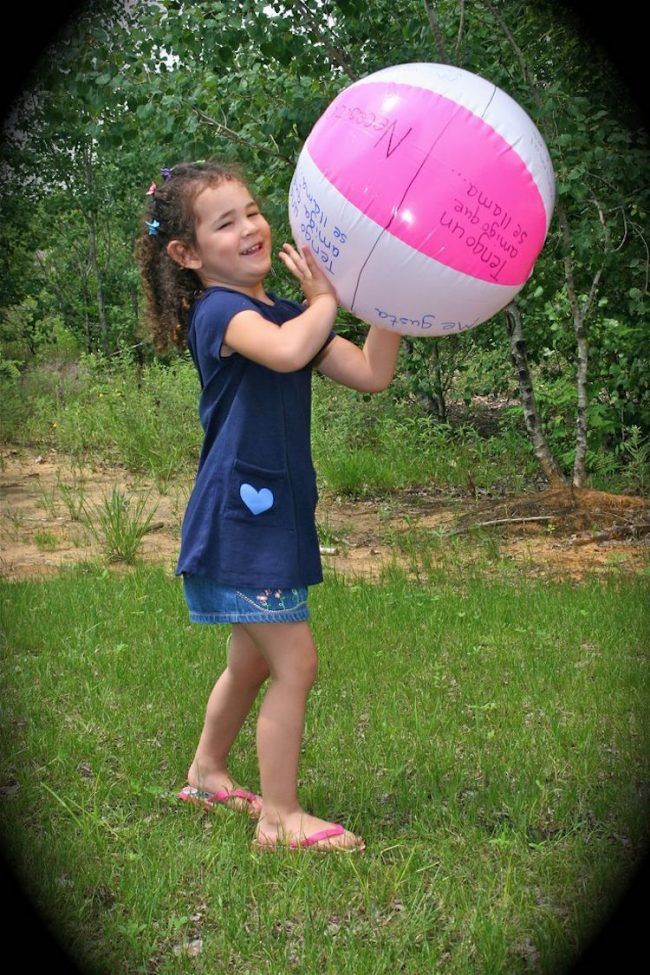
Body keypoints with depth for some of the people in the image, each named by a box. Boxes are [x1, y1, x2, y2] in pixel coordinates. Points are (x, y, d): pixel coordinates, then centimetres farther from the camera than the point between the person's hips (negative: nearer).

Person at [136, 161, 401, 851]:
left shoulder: (283, 313, 13)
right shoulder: (219, 311, -13)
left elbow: (370, 374, 7)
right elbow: (285, 353, -35)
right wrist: (326, 302, -18)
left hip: (274, 515, 9)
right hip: (239, 516, -9)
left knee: (252, 659, 21)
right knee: (295, 662, -8)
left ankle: (207, 775, 40)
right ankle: (280, 818, 2)